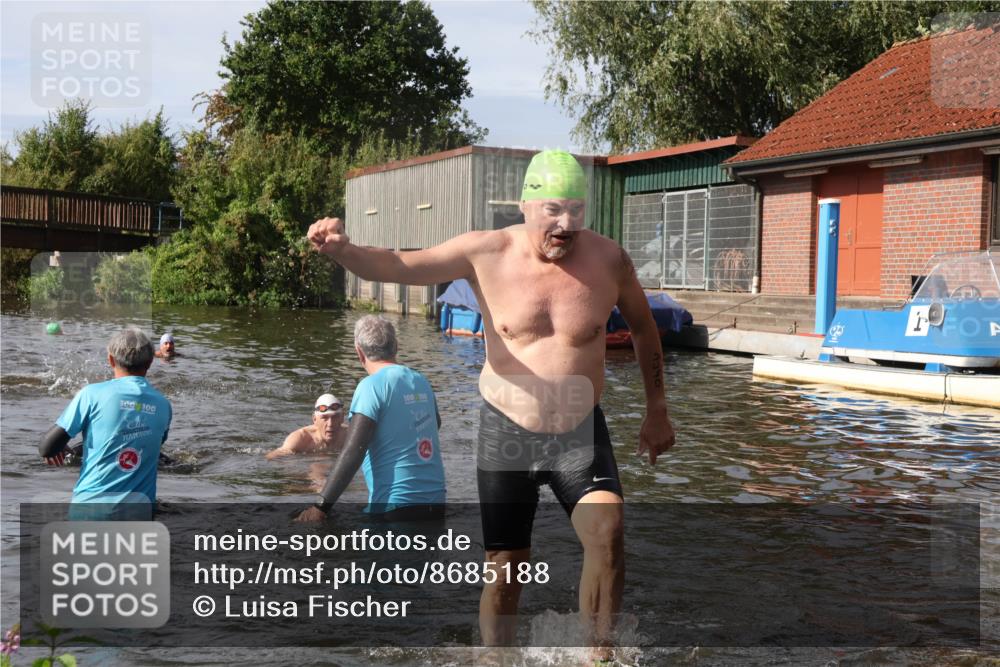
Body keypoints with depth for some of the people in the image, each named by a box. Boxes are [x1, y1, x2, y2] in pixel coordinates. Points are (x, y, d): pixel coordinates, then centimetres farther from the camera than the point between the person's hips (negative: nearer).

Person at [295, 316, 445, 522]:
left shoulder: (372, 386, -10)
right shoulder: (421, 381, 10)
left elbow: (353, 452, -19)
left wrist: (321, 506, -21)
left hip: (397, 506, -7)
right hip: (435, 501, 7)